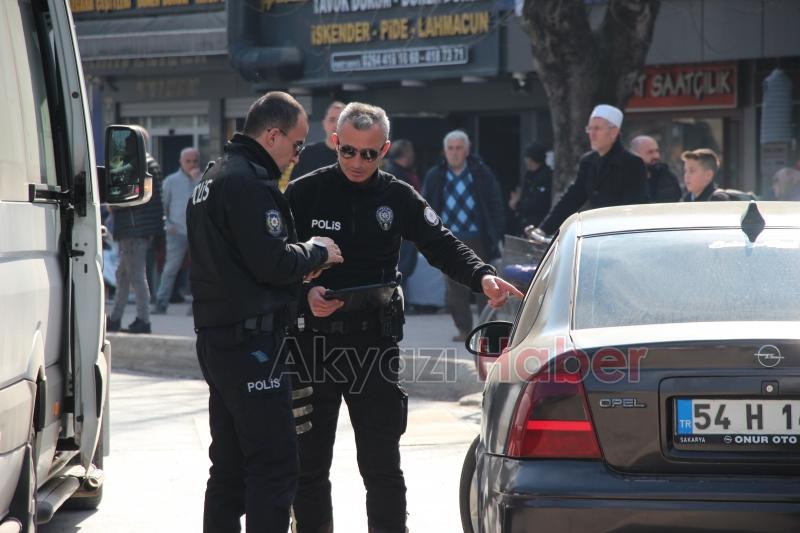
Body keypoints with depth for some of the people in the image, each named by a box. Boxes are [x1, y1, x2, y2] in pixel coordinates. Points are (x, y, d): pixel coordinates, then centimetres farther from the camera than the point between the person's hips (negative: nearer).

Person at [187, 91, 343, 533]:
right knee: (275, 464, -9)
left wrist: (300, 262, 10)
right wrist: (315, 252, -3)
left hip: (216, 339, 11)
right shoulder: (248, 182, -15)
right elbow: (272, 262, -21)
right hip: (250, 342, -11)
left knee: (230, 464, 14)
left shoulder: (214, 178, 19)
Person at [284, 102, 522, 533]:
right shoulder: (304, 194, 0)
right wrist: (306, 293, -20)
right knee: (308, 463, 7)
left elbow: (441, 245, -4)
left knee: (382, 465, 2)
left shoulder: (398, 198, 5)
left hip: (375, 345, 1)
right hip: (313, 343, 0)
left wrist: (482, 277, -21)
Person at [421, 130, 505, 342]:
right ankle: (464, 329, 10)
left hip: (477, 239, -2)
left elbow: (496, 205, 1)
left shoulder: (482, 174, 1)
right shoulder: (434, 177, 6)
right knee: (455, 287, 2)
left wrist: (496, 235, -5)